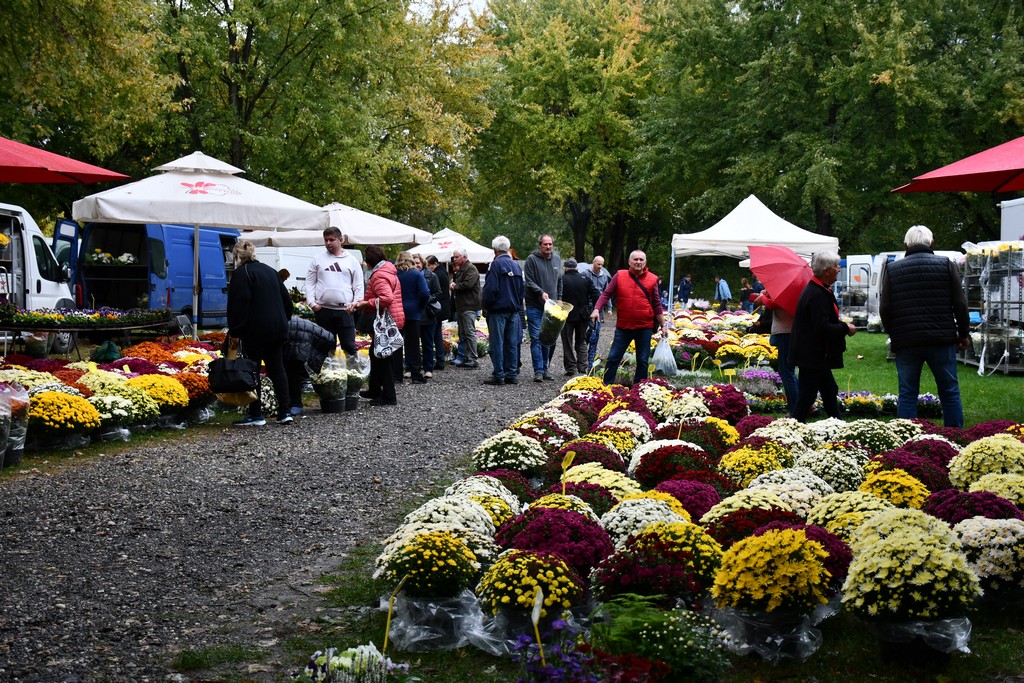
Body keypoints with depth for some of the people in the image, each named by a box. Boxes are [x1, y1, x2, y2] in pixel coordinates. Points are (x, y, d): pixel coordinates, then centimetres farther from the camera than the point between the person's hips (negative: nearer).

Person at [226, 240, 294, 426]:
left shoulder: (241, 273, -7)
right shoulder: (270, 271, 16)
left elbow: (238, 304, -13)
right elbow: (286, 299, 19)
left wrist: (234, 331, -8)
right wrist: (284, 321, 24)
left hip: (255, 331, -7)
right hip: (278, 328, 7)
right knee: (277, 369, 10)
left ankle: (256, 415, 1)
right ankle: (284, 412, 8)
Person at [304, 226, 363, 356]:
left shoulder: (351, 260, 7)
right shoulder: (317, 260, 9)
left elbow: (359, 285, 7)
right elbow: (310, 282, 8)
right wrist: (312, 302, -4)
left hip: (345, 310, -1)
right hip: (323, 310, 1)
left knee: (349, 346, -4)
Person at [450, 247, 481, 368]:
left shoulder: (471, 269, -10)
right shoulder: (459, 270, 21)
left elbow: (467, 284, -22)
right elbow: (455, 283, 30)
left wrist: (455, 286, -7)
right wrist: (453, 283, 5)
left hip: (469, 306, -10)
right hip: (460, 306, 10)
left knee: (469, 333, -9)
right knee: (462, 334, 13)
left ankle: (472, 359, -7)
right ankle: (461, 357, 18)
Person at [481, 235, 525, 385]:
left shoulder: (496, 264, -11)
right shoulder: (516, 265, 11)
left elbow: (490, 289, -16)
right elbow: (522, 289, 15)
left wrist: (485, 305, -3)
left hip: (498, 311, -7)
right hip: (514, 311, 7)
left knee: (497, 343, -3)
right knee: (512, 343, 9)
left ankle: (498, 376, -3)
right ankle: (512, 374, 10)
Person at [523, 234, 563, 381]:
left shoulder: (557, 260, 13)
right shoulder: (532, 259, -6)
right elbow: (529, 282, -11)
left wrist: (559, 300, 15)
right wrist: (541, 292, -24)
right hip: (535, 306, -6)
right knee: (536, 337, -9)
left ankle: (545, 368, 18)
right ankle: (538, 371, -9)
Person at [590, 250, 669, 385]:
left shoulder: (652, 279, 0)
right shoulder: (619, 276, -1)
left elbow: (657, 305, 5)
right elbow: (606, 294, 0)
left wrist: (663, 325, 6)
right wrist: (596, 309, -14)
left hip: (644, 327, 0)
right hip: (623, 326, 0)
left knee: (643, 361, 7)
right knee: (613, 358, 3)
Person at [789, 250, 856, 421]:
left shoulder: (817, 290, 10)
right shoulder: (817, 295, -24)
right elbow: (822, 328, -28)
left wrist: (841, 325, 9)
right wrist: (845, 328, -15)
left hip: (816, 355, 11)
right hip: (812, 356, -11)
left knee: (830, 391, 20)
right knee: (806, 397, -4)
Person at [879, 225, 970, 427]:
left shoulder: (891, 269, 4)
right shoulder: (947, 265, 2)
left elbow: (884, 309, 3)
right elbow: (960, 304, 1)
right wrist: (963, 334, 12)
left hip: (905, 342, 1)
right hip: (942, 340, 0)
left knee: (907, 394, 6)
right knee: (949, 391, 9)